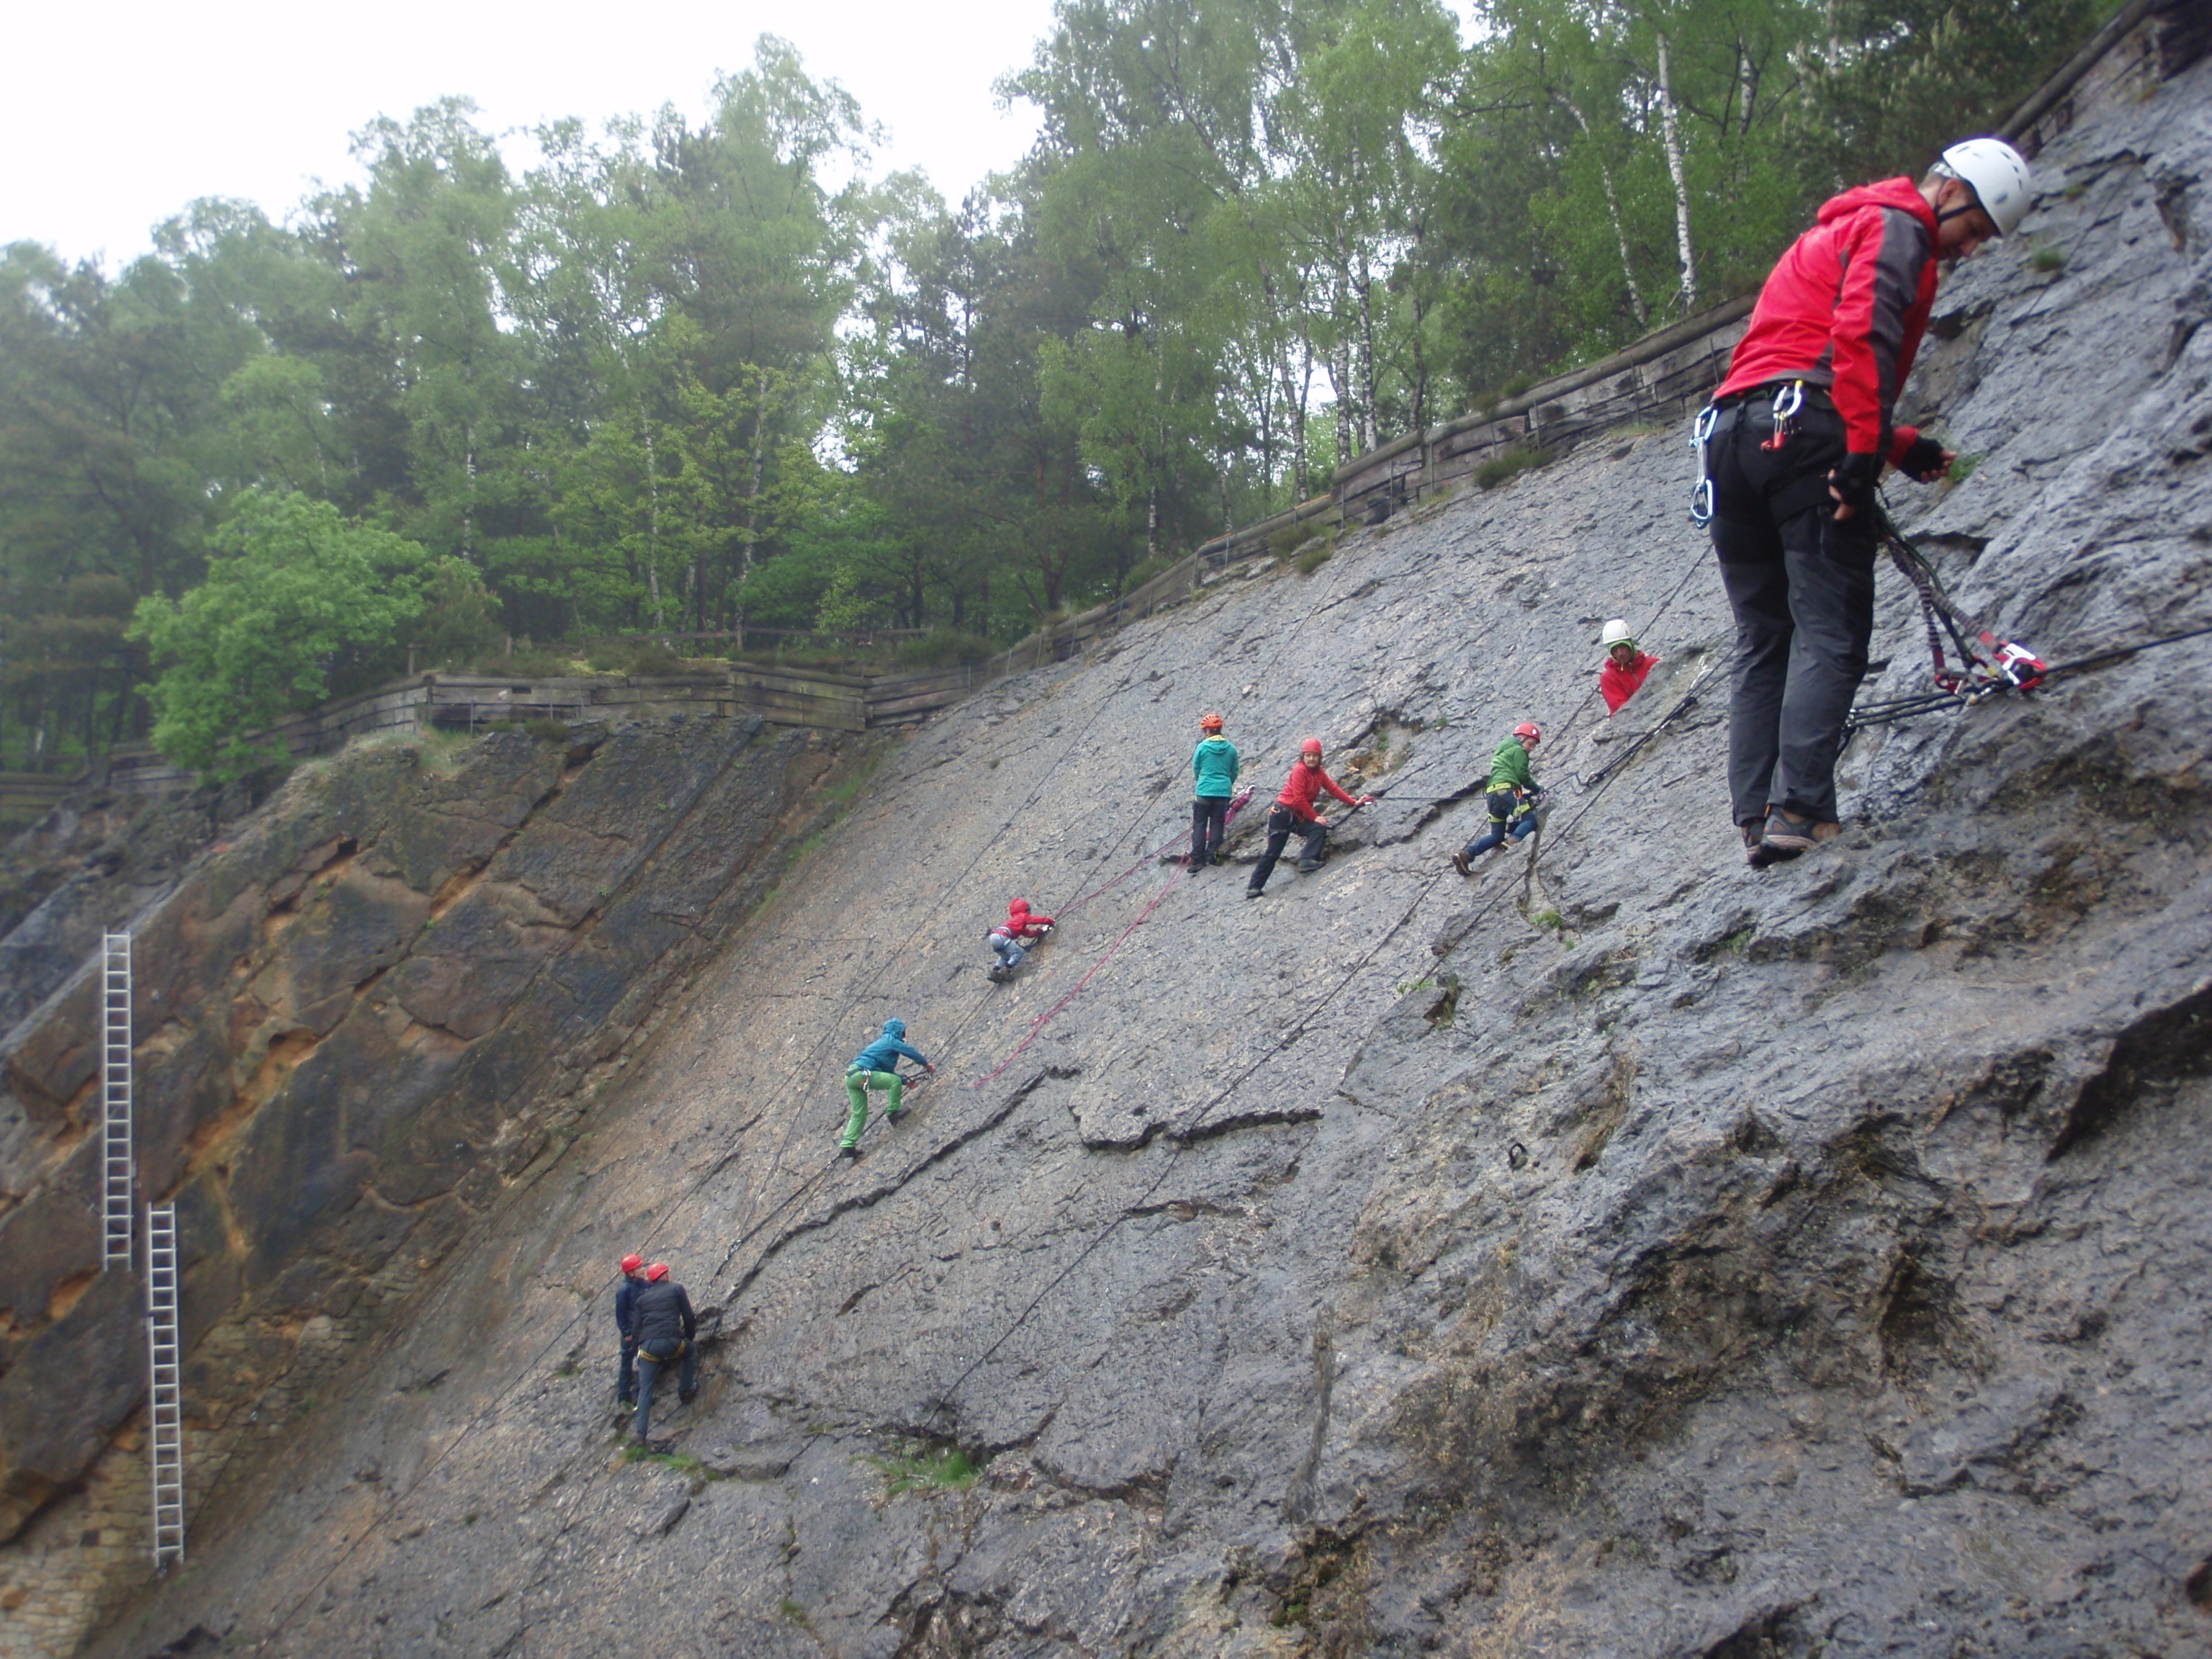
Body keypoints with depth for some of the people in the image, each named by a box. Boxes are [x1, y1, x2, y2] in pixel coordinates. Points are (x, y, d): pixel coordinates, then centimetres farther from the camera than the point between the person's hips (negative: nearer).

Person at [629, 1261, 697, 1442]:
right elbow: (688, 1317, 8)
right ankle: (685, 1390, 30)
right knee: (691, 1352, 30)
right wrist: (691, 1336, 26)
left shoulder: (643, 1298, 22)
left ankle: (640, 1429, 3)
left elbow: (638, 1325, 23)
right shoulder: (676, 1289, 11)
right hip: (671, 1342, -3)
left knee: (645, 1388, 10)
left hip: (647, 1346, 3)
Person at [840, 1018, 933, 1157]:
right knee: (896, 1080, -10)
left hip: (851, 1077, 10)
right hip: (861, 1074, -10)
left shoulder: (884, 1042, 32)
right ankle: (893, 1112, -5)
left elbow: (888, 1071, 36)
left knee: (859, 1113, 11)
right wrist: (926, 1064, 20)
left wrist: (905, 1081, 31)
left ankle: (847, 1146, 6)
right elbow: (912, 1053, 5)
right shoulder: (891, 1041, 5)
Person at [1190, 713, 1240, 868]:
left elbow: (1195, 769, 4)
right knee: (1217, 824, 9)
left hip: (1204, 791, -2)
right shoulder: (1230, 748, 0)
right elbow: (1235, 771, 9)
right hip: (1223, 792, 2)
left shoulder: (1202, 747, -7)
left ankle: (1197, 860, 0)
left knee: (1199, 825, 3)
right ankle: (1212, 855, 5)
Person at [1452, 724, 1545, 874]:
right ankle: (1513, 842, -42)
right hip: (1506, 790, -9)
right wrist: (1536, 788, 15)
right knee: (1530, 820, -15)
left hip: (1492, 794, 9)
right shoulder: (1518, 750, 7)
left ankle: (1466, 854, -3)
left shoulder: (1503, 751, 35)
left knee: (1496, 836, 11)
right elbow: (1522, 775, -1)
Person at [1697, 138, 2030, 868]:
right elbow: (1863, 334, -14)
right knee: (1830, 629, -10)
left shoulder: (1835, 233, 36)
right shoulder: (1898, 226, 5)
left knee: (1762, 641, 6)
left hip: (1727, 428, 9)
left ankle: (1756, 820, -1)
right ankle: (1800, 809, -20)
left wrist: (1900, 447, 23)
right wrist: (1865, 453, -19)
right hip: (1804, 430, -9)